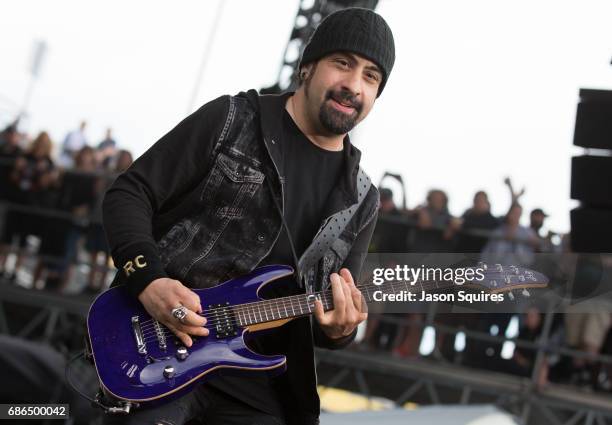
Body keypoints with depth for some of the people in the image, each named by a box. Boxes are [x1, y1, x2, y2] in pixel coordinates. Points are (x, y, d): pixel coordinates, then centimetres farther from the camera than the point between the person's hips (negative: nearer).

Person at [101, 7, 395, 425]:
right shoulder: (230, 121, -1)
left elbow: (340, 310, 13)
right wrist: (148, 279, -18)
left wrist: (338, 330, -12)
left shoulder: (360, 199, 10)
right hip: (159, 341, -4)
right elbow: (128, 194, -2)